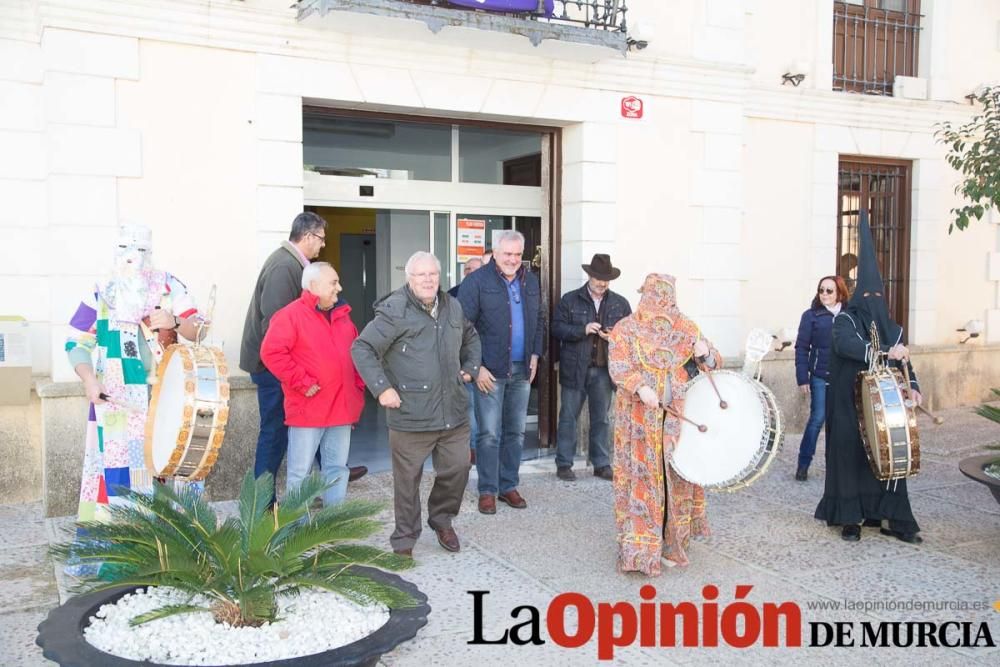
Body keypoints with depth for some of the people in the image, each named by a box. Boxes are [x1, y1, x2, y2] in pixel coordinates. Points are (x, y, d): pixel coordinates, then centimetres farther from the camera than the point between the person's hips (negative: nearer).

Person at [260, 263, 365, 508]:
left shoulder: (342, 315, 14)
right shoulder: (291, 315, -8)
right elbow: (271, 352, -16)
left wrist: (358, 389, 12)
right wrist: (303, 383, -17)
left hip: (342, 409, 7)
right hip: (307, 409, -7)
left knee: (337, 470, 12)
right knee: (300, 473, 1)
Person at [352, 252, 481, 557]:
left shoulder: (453, 307, 10)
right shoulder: (395, 311, -12)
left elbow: (470, 337, 30)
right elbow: (362, 348, -12)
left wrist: (469, 368, 17)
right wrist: (381, 388, -15)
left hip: (454, 413, 6)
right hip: (411, 415, -5)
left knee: (457, 469, 12)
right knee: (408, 479, 5)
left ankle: (442, 520, 37)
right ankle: (404, 540, 22)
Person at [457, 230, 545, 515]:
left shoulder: (531, 281, 10)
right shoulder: (476, 281, -8)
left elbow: (539, 320, 19)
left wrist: (535, 355, 9)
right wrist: (476, 367, -14)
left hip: (522, 370, 5)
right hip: (490, 370, -5)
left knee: (516, 432, 11)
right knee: (489, 433, -1)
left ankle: (509, 486, 22)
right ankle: (487, 491, 10)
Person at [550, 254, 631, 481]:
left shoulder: (620, 304, 8)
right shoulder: (570, 300, 2)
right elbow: (557, 328, -4)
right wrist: (583, 330, -18)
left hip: (604, 370, 2)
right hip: (575, 369, -2)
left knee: (601, 419, 10)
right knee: (568, 417, 4)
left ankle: (602, 464, 19)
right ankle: (564, 464, 12)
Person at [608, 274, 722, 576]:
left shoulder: (686, 329, 10)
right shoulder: (626, 329, 1)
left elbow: (713, 363, 9)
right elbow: (618, 368, -10)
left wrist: (706, 353, -15)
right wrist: (641, 388, -28)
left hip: (679, 418, 3)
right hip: (640, 421, -3)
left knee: (678, 476, 7)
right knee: (641, 477, -4)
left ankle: (672, 544, 20)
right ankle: (639, 547, 2)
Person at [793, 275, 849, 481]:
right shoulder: (811, 316, 0)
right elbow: (802, 348, -1)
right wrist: (802, 378, -7)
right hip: (820, 377, -2)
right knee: (817, 419, -4)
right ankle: (803, 465, 6)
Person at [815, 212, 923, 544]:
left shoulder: (891, 328, 11)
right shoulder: (845, 320, -4)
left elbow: (903, 362, 6)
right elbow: (846, 345, -26)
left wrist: (912, 386, -14)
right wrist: (885, 351, -37)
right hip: (848, 405, -4)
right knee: (850, 455, 0)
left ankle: (894, 518, 10)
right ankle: (851, 518, 10)